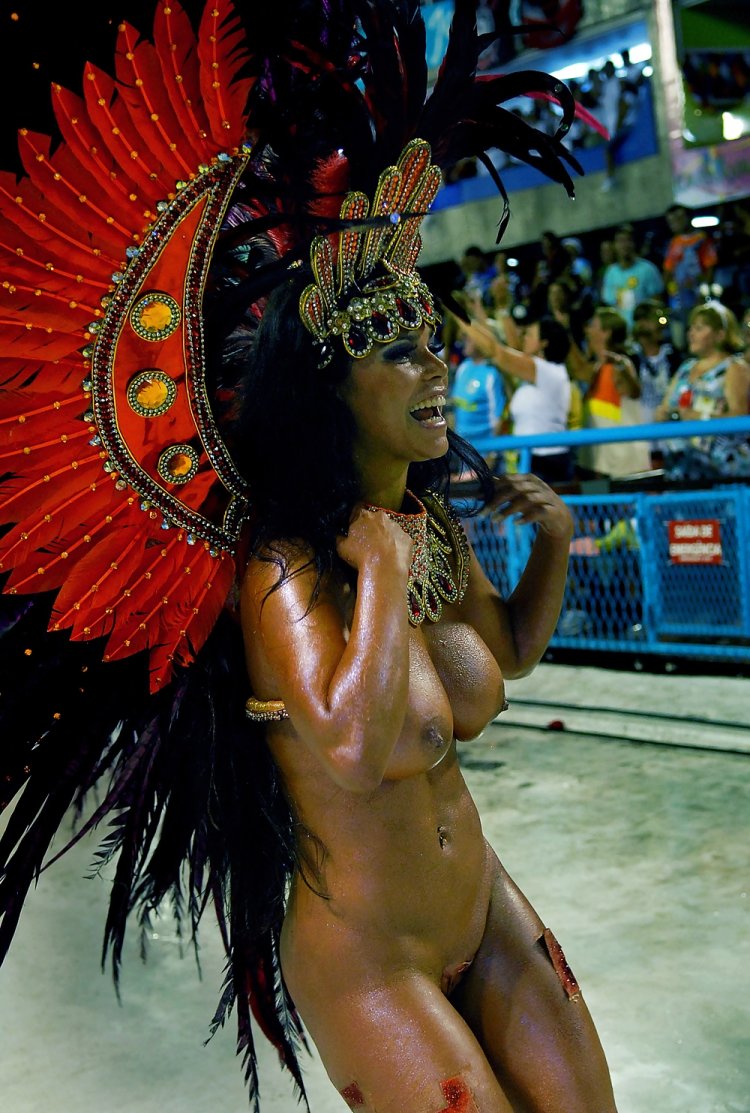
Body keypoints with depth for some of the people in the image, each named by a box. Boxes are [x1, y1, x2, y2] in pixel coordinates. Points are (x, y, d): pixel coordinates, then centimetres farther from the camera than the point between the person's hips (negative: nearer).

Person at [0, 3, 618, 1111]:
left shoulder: (432, 524, -1)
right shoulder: (284, 568, -24)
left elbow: (509, 650, 19)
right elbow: (354, 748, -42)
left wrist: (553, 543, 3)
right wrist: (380, 567, -31)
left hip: (483, 912, 8)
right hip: (367, 962, -7)